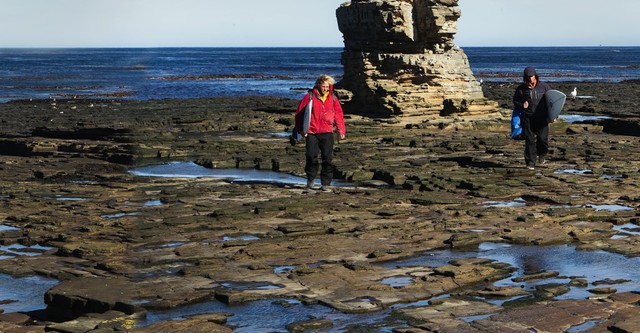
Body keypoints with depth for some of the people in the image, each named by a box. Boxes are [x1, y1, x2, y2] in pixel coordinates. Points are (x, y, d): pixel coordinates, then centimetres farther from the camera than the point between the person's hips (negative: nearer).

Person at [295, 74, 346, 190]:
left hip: (327, 133, 2)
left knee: (327, 159, 0)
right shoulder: (309, 97, -1)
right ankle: (310, 179, 18)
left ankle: (325, 183, 6)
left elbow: (338, 114, 12)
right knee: (311, 157, -2)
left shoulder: (333, 98, 7)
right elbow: (299, 113, 1)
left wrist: (341, 130, 6)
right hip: (312, 133, -2)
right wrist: (301, 129, -2)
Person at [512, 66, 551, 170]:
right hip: (528, 118, 0)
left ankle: (542, 155, 24)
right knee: (530, 140, -3)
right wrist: (522, 105, -8)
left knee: (543, 138, -6)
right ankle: (530, 162, 5)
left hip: (542, 118, 0)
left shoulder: (544, 86, 4)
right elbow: (515, 101, 14)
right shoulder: (521, 88, 3)